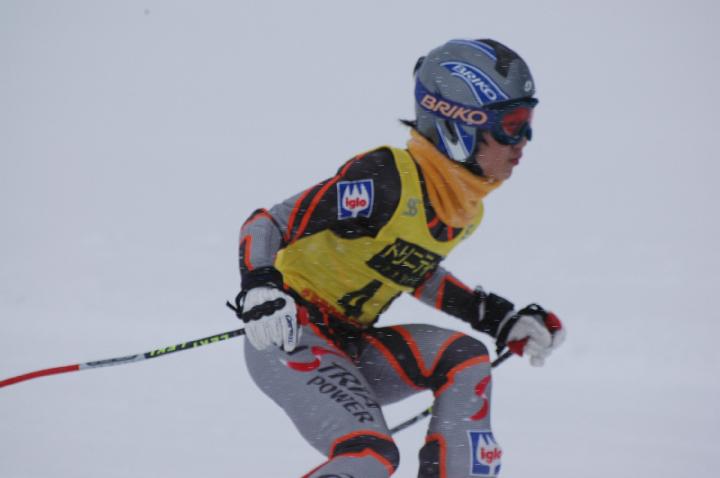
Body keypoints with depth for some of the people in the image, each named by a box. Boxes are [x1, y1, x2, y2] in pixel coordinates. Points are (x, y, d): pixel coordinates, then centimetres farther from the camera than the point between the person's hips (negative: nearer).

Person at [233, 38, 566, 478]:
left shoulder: (468, 209, 6)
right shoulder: (387, 179, -21)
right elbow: (264, 225, -19)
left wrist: (502, 319, 16)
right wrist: (261, 292, -38)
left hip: (351, 348, 8)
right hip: (291, 337, -8)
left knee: (464, 358, -12)